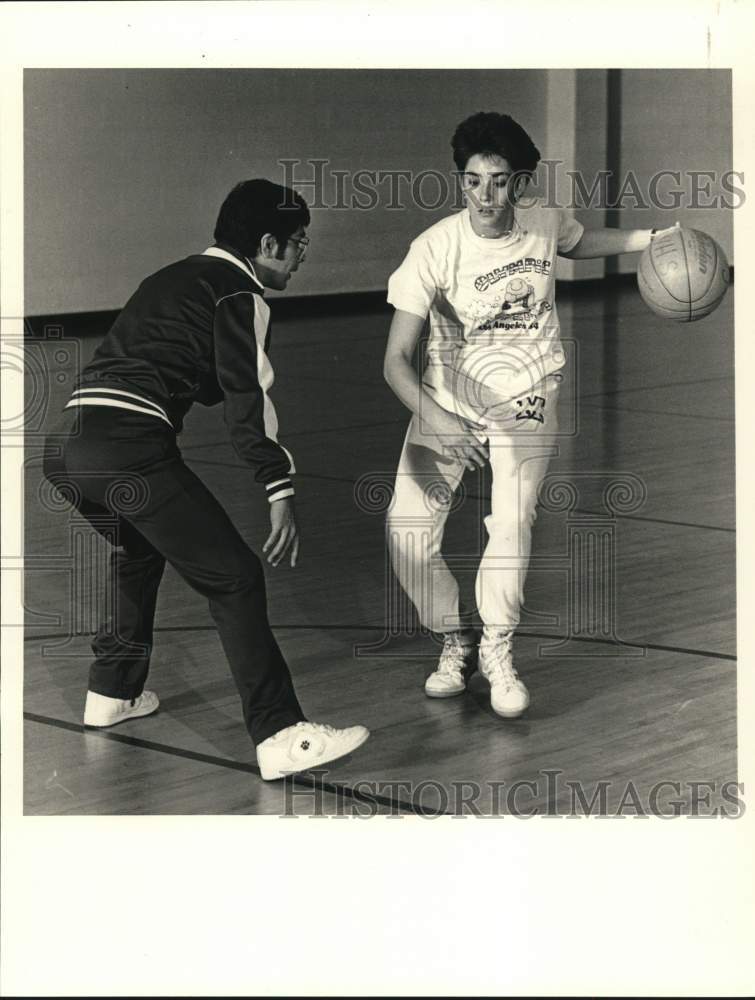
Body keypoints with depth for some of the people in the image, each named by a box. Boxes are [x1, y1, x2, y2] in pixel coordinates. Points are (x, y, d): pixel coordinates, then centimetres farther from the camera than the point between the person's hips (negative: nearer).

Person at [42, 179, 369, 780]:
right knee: (234, 578, -7)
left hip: (65, 444, 9)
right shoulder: (240, 294, 2)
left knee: (139, 551, 34)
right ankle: (281, 737, -14)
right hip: (129, 443, -9)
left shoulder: (176, 278, 27)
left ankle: (112, 693, 41)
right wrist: (280, 490, -14)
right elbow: (246, 395, -10)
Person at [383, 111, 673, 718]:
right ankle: (457, 644, 15)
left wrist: (652, 239, 5)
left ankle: (498, 649, 4)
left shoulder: (544, 224, -10)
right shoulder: (436, 249, -21)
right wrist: (438, 420, -38)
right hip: (446, 400, -1)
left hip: (525, 400, 1)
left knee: (513, 522, -20)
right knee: (407, 530, -10)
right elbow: (397, 359, -22)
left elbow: (581, 242, 19)